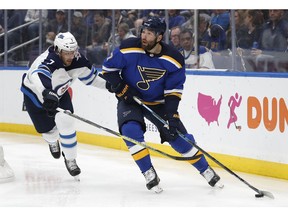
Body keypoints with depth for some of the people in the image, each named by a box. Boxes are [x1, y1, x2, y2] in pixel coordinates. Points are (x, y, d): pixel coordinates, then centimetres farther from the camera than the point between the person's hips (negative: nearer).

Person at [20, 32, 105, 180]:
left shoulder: (77, 60, -21)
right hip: (34, 93, -4)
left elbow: (89, 76, -1)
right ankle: (53, 141, 45)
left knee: (66, 123, -16)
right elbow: (38, 76, -63)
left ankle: (70, 159, 4)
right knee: (48, 129, 4)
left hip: (58, 92, 4)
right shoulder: (48, 61, -41)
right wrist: (46, 93, -82)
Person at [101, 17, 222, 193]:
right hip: (130, 99, -1)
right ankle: (149, 173, -14)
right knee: (131, 130, -27)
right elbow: (108, 69, -9)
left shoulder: (174, 59, -17)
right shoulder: (129, 49, -21)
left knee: (179, 136, -2)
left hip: (158, 103, 1)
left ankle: (205, 169, 19)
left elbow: (173, 90, -11)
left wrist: (172, 115, -21)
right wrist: (122, 89, -16)